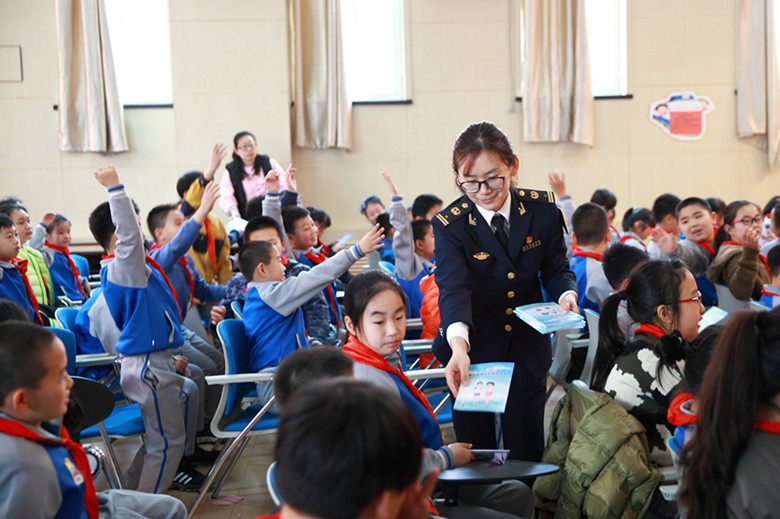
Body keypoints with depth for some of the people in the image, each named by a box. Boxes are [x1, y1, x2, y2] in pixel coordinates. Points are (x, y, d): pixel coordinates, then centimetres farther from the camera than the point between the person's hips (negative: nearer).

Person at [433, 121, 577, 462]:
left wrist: (566, 294, -22)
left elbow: (556, 267, 3)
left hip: (528, 353, 2)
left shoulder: (542, 209, -7)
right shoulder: (449, 224, -16)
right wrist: (459, 345, -48)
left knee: (526, 455, 7)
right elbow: (453, 288, -30)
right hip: (474, 352, -2)